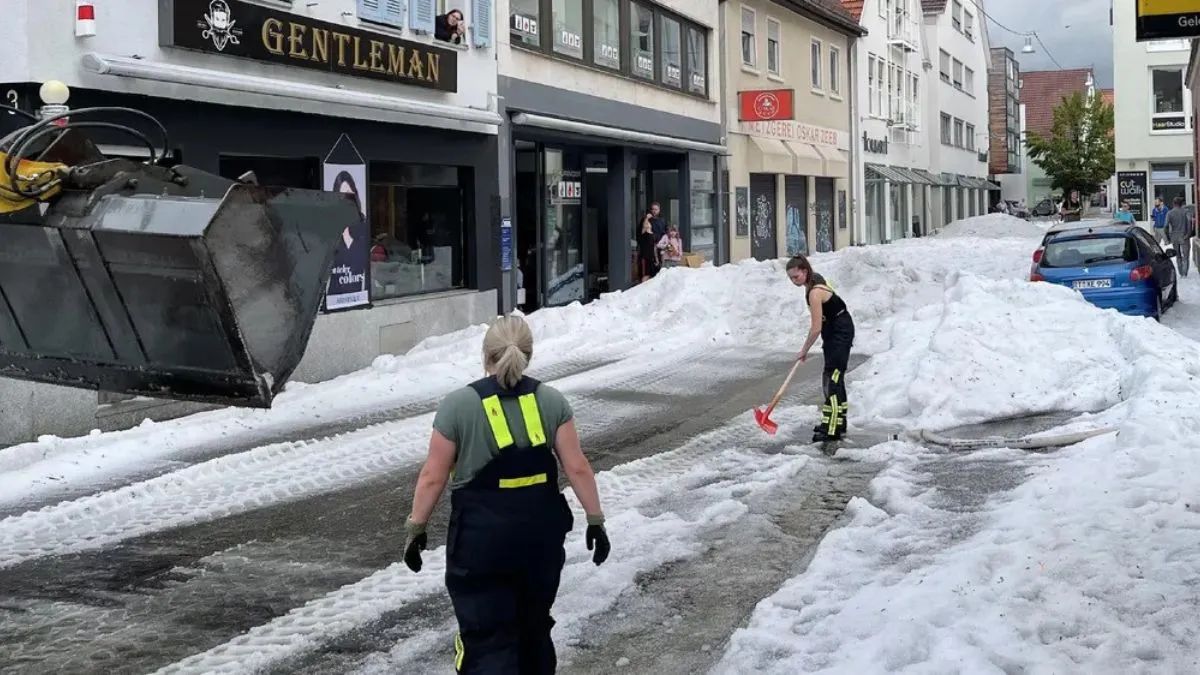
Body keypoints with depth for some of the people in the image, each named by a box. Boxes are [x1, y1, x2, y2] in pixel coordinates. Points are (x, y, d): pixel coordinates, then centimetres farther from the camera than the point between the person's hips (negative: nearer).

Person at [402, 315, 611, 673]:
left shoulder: (458, 405, -7)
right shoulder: (551, 400, 0)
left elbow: (433, 477, -6)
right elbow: (577, 468, -3)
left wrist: (416, 528, 4)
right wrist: (595, 520, 4)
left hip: (481, 537, -3)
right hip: (541, 533, 4)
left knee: (486, 637, 0)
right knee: (535, 627, 22)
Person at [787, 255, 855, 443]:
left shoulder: (815, 293, -27)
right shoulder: (814, 279, 2)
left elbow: (816, 328, -25)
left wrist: (804, 350, -13)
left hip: (841, 333, -10)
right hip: (833, 332, 10)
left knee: (833, 379, -14)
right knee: (830, 378, 16)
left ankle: (832, 430, -17)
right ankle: (837, 422, 27)